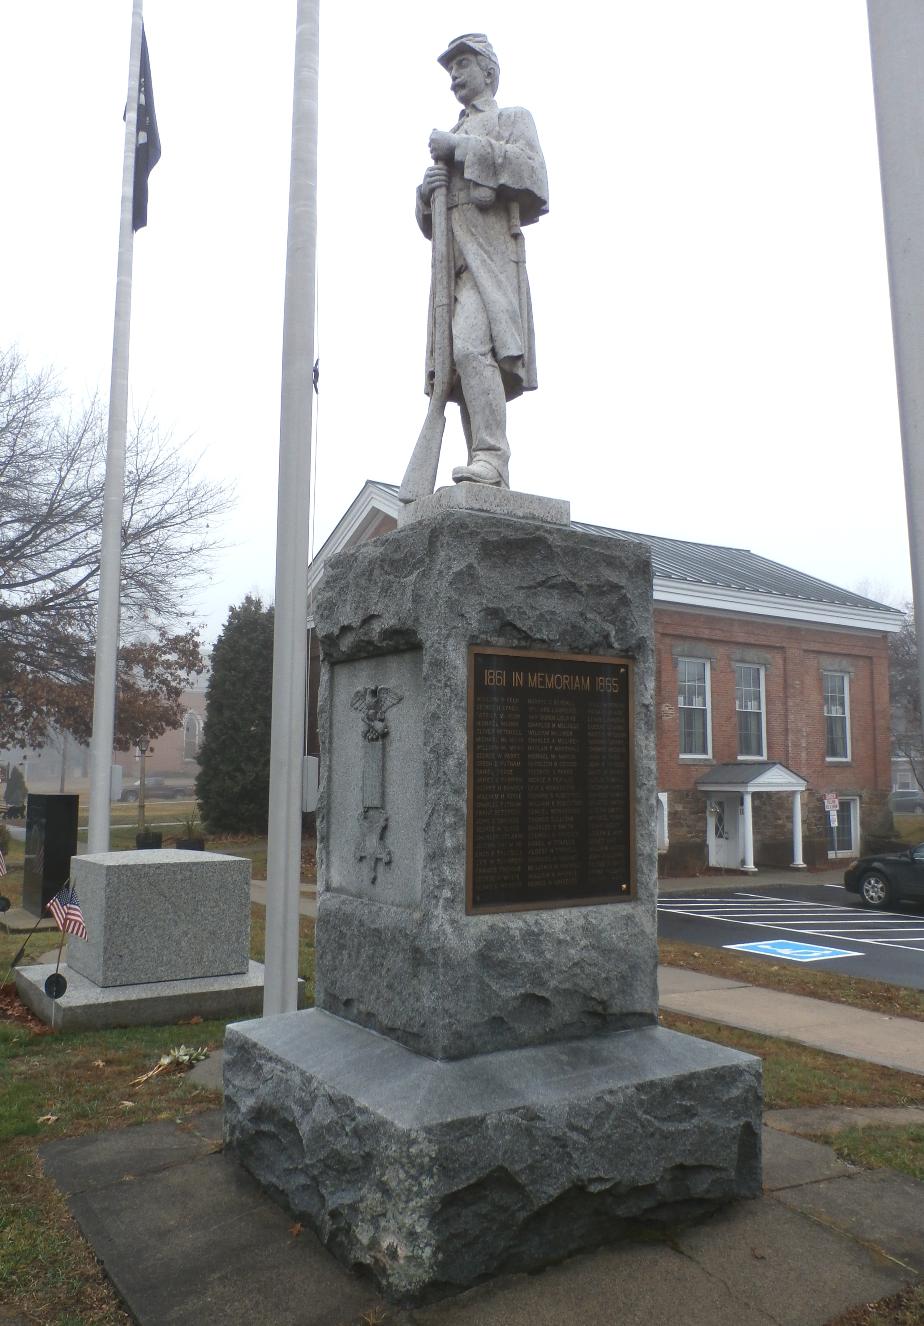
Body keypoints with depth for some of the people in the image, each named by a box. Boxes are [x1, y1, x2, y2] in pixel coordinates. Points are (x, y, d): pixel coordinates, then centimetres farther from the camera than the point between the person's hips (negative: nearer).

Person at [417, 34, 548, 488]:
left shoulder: (514, 118, 17)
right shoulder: (447, 139, 35)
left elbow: (532, 173, -5)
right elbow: (427, 223, 28)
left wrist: (463, 147, -4)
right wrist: (427, 190, 5)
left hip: (490, 252, -6)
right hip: (450, 263, 6)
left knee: (472, 347, -29)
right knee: (459, 370, -6)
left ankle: (490, 458, -34)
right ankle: (491, 484, -10)